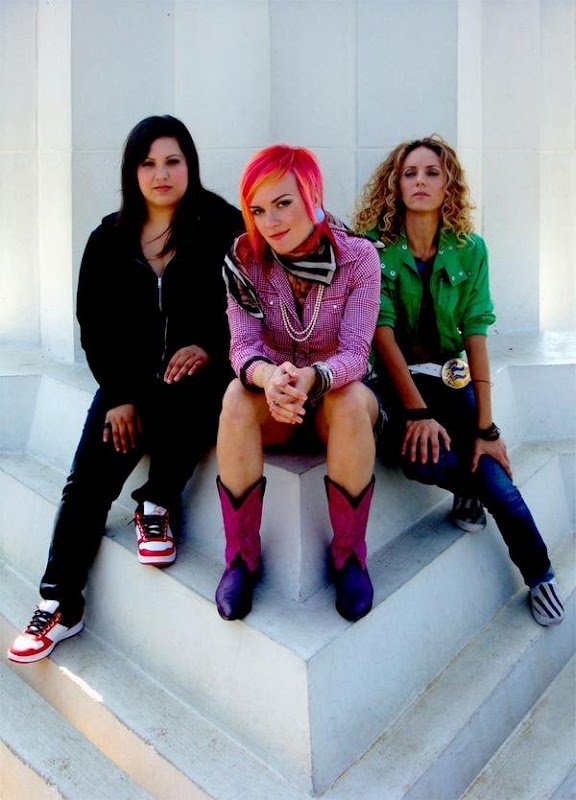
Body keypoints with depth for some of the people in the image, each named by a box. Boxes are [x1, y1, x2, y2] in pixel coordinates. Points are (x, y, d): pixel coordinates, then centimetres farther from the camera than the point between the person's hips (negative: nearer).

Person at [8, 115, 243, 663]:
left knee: (184, 395, -38)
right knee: (89, 478, -14)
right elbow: (95, 325, 7)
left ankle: (156, 508, -13)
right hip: (130, 380, 3)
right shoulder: (109, 241, 9)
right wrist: (119, 395, -5)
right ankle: (60, 604, -4)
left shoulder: (222, 227, 0)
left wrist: (207, 347, -22)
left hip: (197, 373, -2)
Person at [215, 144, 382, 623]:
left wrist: (311, 378, -45)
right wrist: (268, 376, -43)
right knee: (238, 395, -32)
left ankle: (350, 555, -19)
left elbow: (354, 353, -22)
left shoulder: (358, 257, -14)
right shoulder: (245, 260, -10)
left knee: (350, 399, -35)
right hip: (274, 402, 1)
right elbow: (243, 345, -18)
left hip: (339, 397, -1)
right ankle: (241, 555, -21)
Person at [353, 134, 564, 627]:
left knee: (492, 474, -18)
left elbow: (476, 335, -6)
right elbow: (382, 332, -12)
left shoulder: (470, 249, 0)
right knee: (423, 457, -32)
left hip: (451, 379, 2)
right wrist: (417, 411, -22)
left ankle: (540, 574, 11)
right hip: (393, 379, -2)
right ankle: (472, 486, 6)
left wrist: (486, 427, -12)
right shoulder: (375, 247, -7)